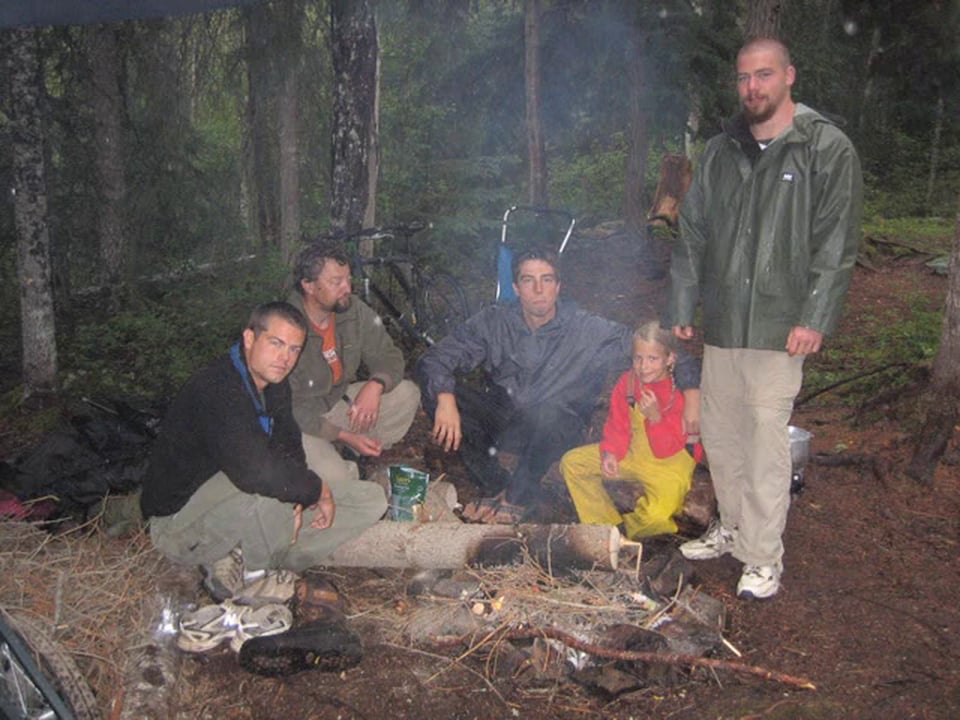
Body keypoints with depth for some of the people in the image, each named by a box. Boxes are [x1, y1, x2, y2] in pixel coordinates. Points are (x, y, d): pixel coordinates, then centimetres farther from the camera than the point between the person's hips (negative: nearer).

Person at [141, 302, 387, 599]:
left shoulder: (273, 383, 3)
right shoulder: (215, 388, -26)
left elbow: (290, 446, 12)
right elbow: (252, 469, -39)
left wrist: (295, 501, -8)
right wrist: (318, 489, -25)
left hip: (244, 507, 9)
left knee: (372, 499, 1)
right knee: (265, 491, -43)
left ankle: (240, 559, -4)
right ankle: (257, 562, -9)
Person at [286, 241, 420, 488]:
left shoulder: (354, 309, -10)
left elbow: (388, 355, -2)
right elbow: (289, 409, -23)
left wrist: (375, 385, -26)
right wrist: (343, 436, -26)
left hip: (340, 401, 6)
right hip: (299, 421, -6)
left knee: (408, 394, -9)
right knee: (336, 479, -28)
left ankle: (359, 457, 0)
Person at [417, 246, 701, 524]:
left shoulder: (589, 330, -9)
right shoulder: (494, 321, -6)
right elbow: (434, 359, -10)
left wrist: (691, 392, -21)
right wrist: (444, 398, -30)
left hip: (556, 431, -2)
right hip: (502, 423, 3)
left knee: (548, 412, -39)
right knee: (436, 391, -20)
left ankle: (518, 496, -11)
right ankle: (495, 487, -9)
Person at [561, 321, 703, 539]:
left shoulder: (681, 392, -20)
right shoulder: (627, 381, -5)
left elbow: (667, 449, -20)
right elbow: (617, 426, 3)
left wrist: (655, 416, -35)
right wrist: (610, 454, -16)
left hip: (670, 464, -5)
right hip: (632, 453, 6)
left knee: (657, 514, -32)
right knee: (571, 463, -3)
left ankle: (626, 530, 8)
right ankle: (609, 525, 1)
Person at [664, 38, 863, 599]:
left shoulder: (829, 149, -4)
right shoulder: (721, 151, 11)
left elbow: (837, 244, -8)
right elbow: (693, 233, 12)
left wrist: (814, 318, -15)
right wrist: (681, 305, 7)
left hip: (779, 325, -5)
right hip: (722, 322, 5)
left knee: (766, 439, -3)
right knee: (719, 432, 13)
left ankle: (764, 556, 12)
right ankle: (734, 527, 32)